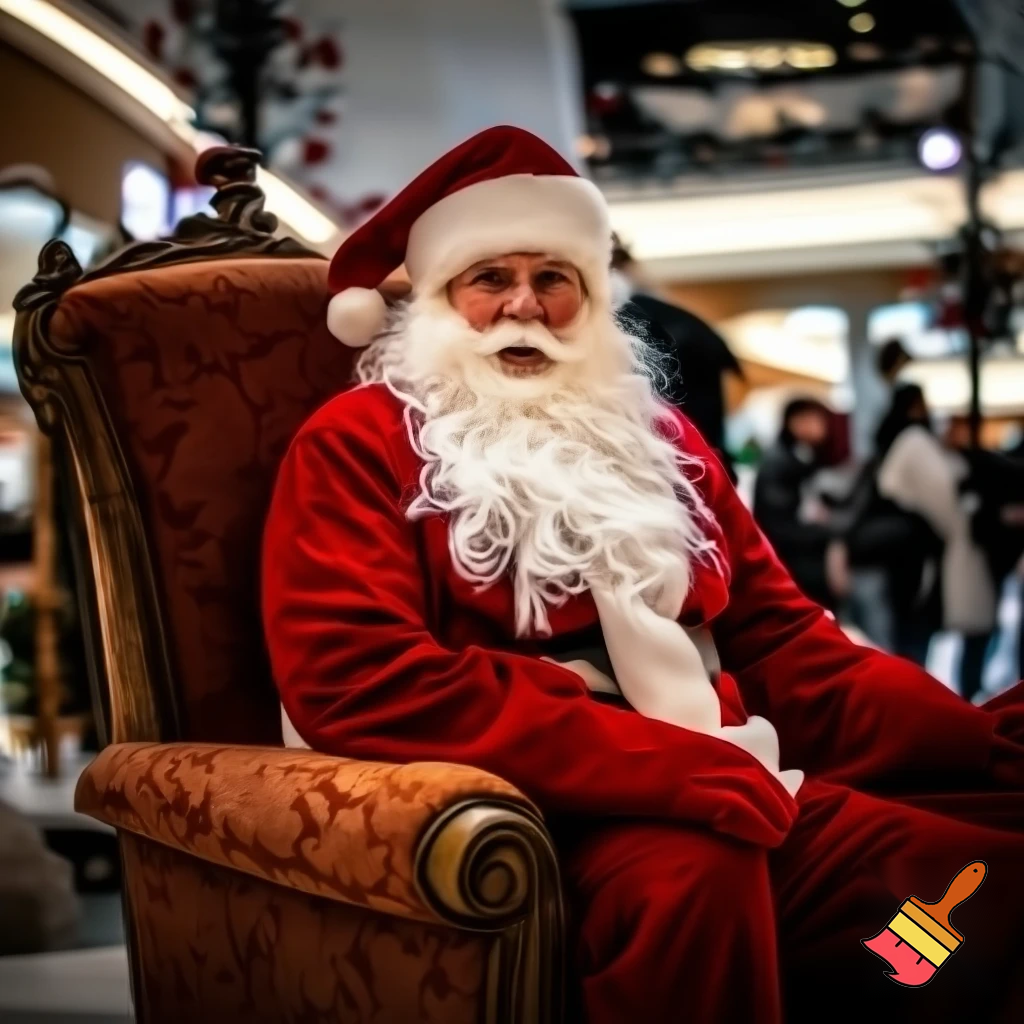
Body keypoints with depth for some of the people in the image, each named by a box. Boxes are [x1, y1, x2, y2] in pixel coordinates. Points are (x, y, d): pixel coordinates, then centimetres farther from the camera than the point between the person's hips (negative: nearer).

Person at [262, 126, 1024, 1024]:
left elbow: (781, 635, 19)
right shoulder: (358, 444, 4)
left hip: (734, 790, 6)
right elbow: (360, 681, -12)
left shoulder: (653, 433, 22)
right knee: (693, 870, -38)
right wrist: (679, 764, -20)